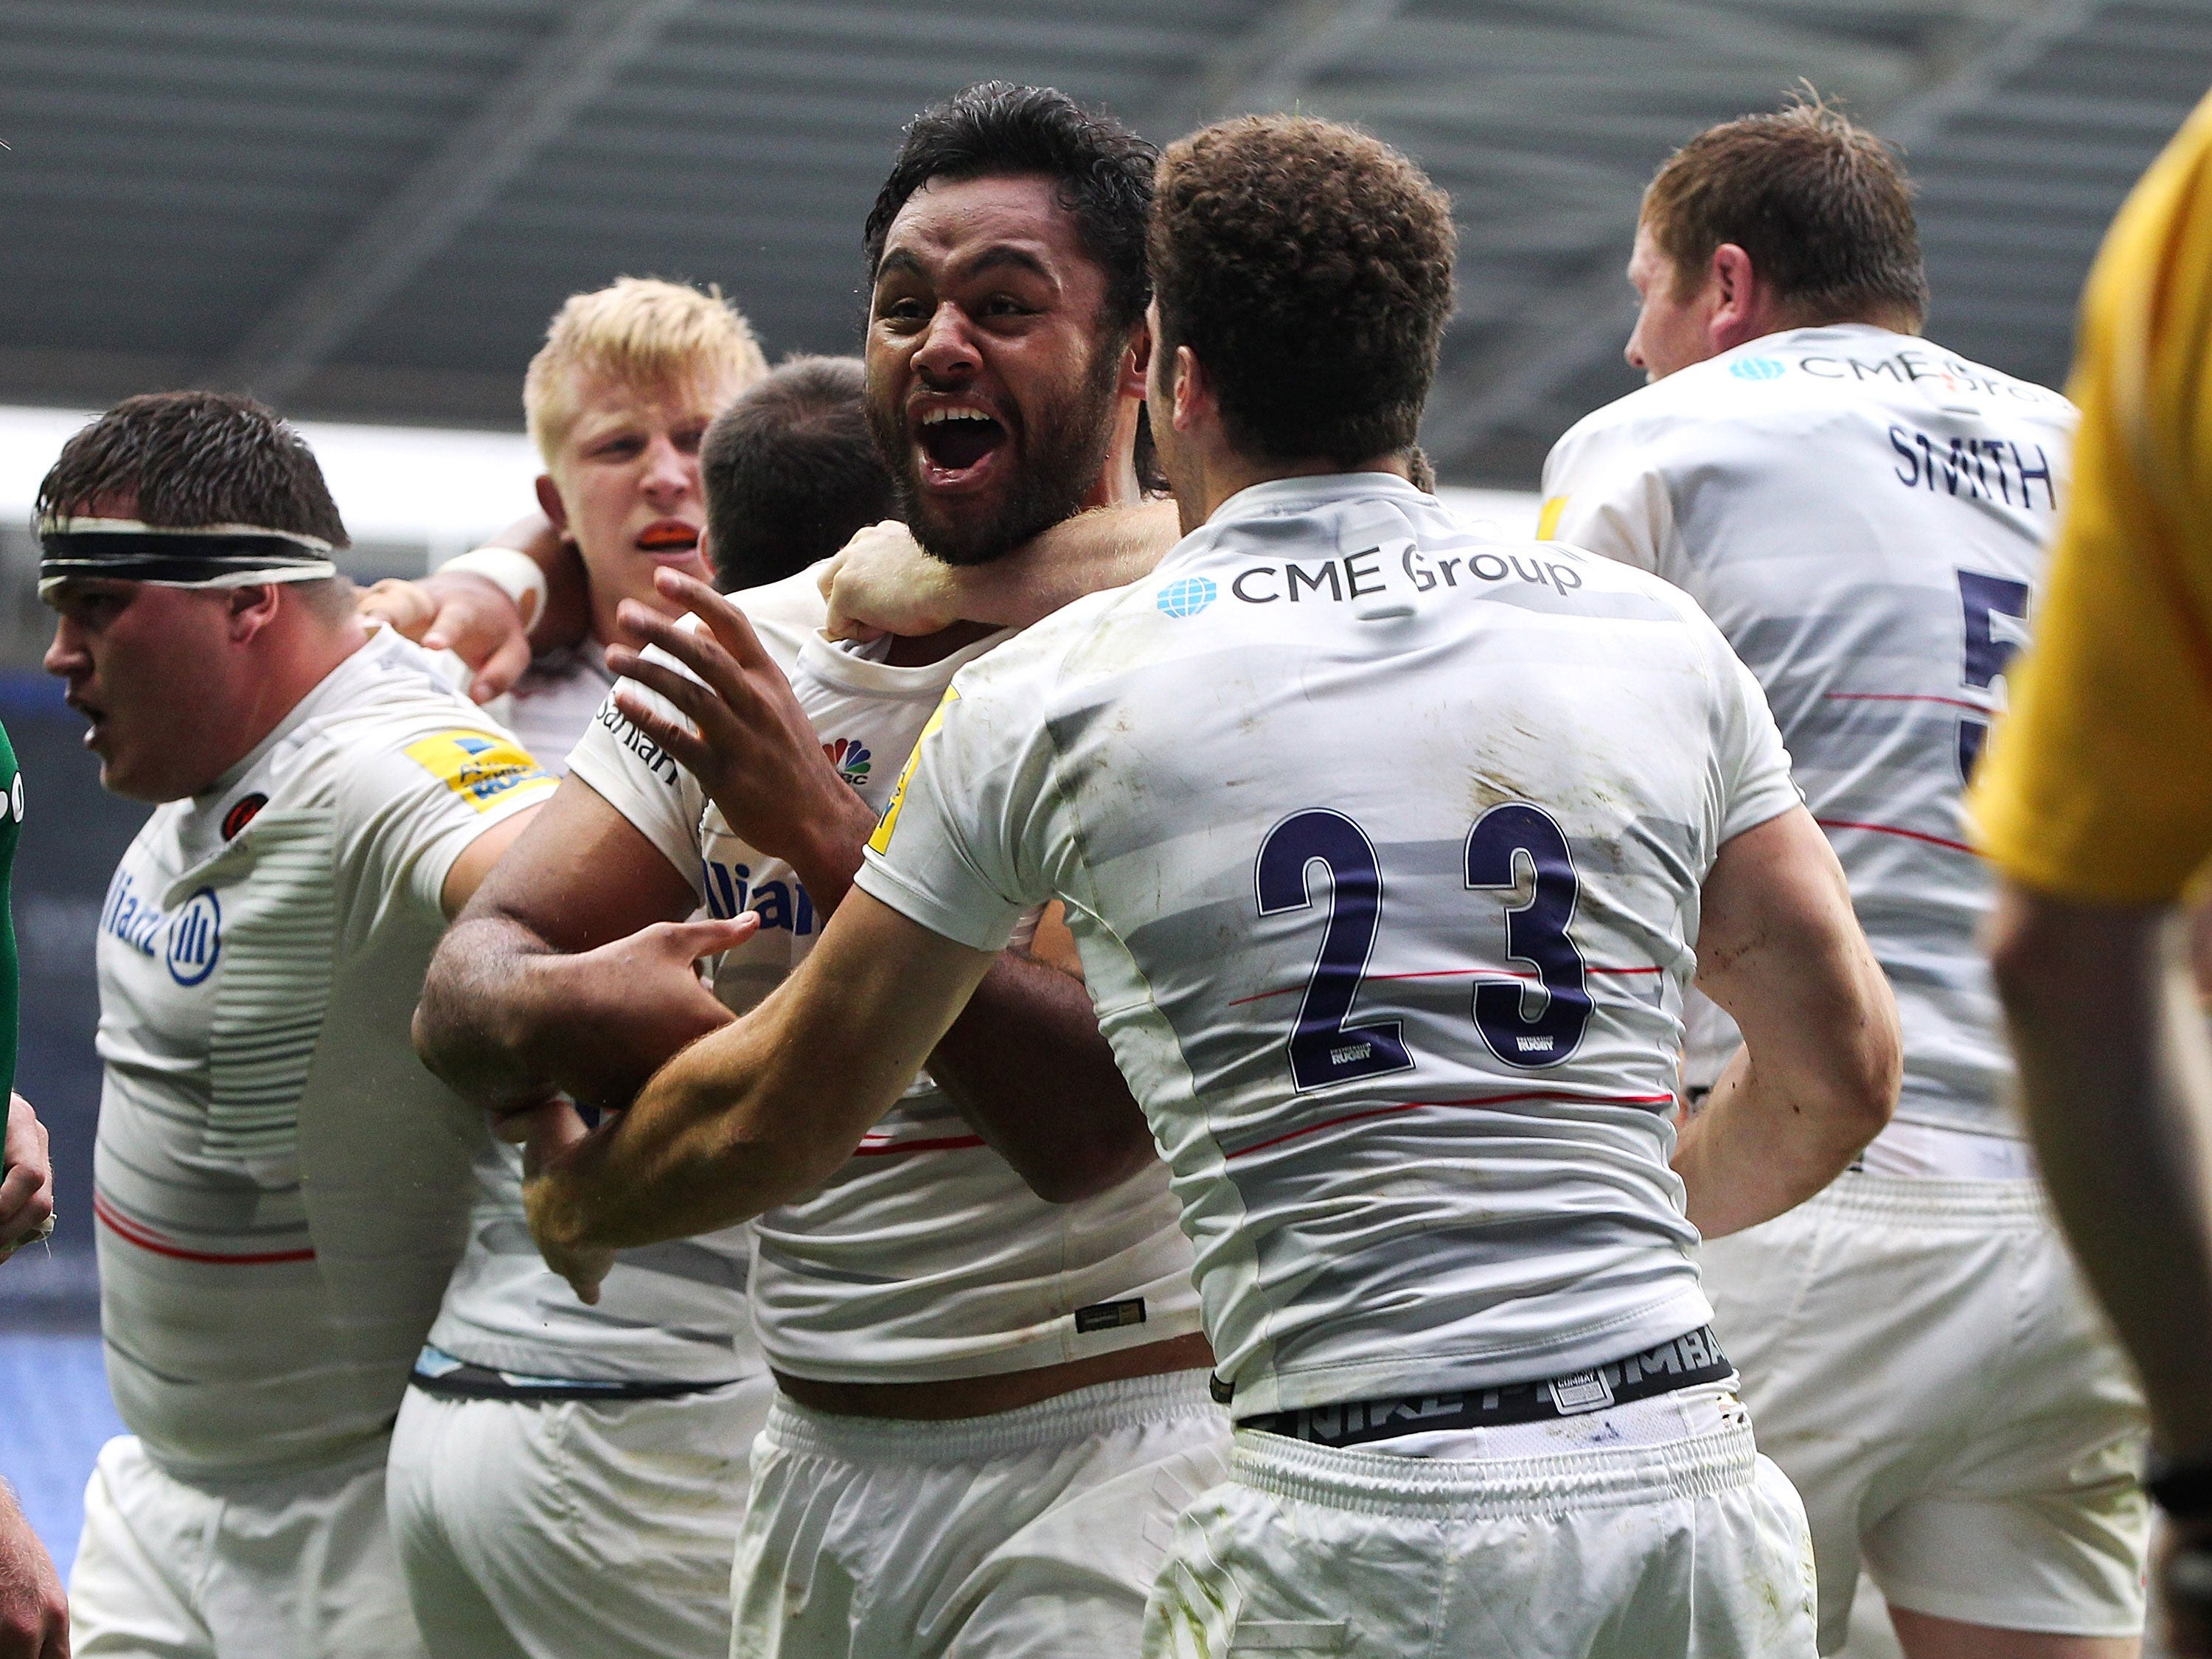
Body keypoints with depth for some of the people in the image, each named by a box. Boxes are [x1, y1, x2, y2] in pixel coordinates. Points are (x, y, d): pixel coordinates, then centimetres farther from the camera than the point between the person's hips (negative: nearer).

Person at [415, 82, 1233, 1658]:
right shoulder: (748, 654, 9)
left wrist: (824, 832, -26)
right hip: (816, 1459, 6)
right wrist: (565, 1009, -17)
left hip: (1102, 1461, -6)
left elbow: (1090, 1124, -20)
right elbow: (465, 992, 7)